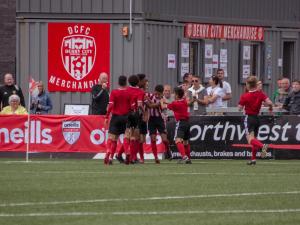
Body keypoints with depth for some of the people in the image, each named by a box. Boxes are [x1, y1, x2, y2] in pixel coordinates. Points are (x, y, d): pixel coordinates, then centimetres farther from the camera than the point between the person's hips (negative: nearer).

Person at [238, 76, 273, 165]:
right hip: (257, 117, 6)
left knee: (250, 139, -16)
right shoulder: (260, 94, -1)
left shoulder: (244, 96, -11)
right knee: (254, 138, 19)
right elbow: (269, 102, -12)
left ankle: (262, 146, -45)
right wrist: (270, 107, 10)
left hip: (249, 118, -6)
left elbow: (240, 108, -6)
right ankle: (253, 159, 20)